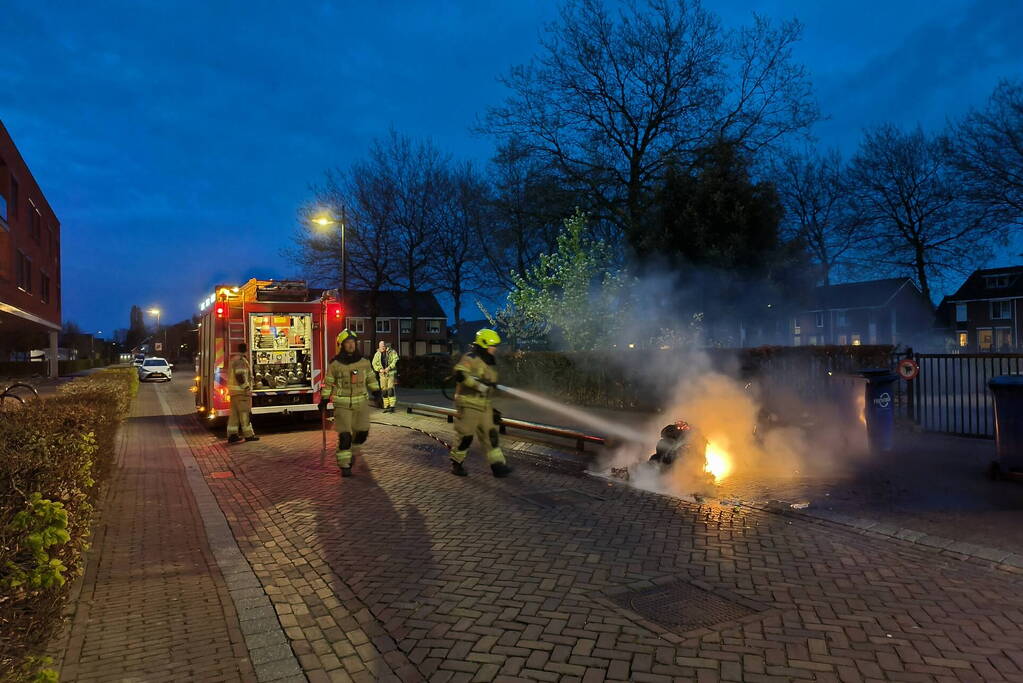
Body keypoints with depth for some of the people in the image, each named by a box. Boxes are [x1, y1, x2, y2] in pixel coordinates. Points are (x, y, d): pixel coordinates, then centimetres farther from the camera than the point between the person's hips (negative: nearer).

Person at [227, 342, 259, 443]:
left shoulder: (233, 360, 17)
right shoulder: (241, 360, -14)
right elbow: (240, 376, -22)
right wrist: (247, 387, -17)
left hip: (233, 391, 10)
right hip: (241, 391, -10)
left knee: (234, 413, 10)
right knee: (245, 412, -3)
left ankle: (232, 435, 11)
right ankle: (248, 435, 1)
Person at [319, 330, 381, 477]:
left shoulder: (364, 362, 2)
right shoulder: (335, 364, -5)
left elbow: (371, 378, 12)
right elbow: (328, 383, 4)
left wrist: (376, 391, 0)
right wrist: (324, 400, 3)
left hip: (361, 403, 3)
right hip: (342, 404, -3)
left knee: (362, 432, 7)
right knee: (344, 435, -7)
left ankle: (352, 452, 35)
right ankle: (344, 465, 3)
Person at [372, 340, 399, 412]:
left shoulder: (392, 352, 0)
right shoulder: (377, 354, 11)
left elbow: (395, 360, -10)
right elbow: (374, 364, 9)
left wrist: (389, 367, -19)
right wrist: (379, 369, -7)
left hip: (391, 373, -4)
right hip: (382, 374, 4)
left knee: (390, 390, -11)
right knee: (384, 391, 6)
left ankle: (392, 406, -9)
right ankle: (386, 406, 13)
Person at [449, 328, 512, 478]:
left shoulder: (489, 362, 16)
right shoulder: (470, 359, -12)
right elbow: (459, 375, -29)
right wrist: (478, 385, -30)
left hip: (484, 405, 8)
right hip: (468, 404, -8)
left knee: (490, 434, 4)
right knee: (466, 436, 0)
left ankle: (497, 465, 6)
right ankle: (456, 464, 17)